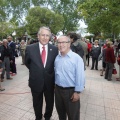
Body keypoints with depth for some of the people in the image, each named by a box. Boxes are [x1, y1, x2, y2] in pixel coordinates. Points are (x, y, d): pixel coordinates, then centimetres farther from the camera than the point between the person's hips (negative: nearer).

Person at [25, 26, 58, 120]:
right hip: (36, 82, 0)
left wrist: (50, 73, 2)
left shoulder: (54, 49, -9)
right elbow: (27, 63, 6)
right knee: (37, 103, 22)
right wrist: (35, 72, 8)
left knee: (50, 102, 22)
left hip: (50, 82, 1)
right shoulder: (30, 48, -10)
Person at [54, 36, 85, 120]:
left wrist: (77, 92, -16)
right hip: (58, 89, 5)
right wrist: (56, 85, 12)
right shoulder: (57, 58, 2)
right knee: (60, 111, 26)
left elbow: (80, 77, -17)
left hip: (71, 91, -5)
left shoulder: (76, 58, -17)